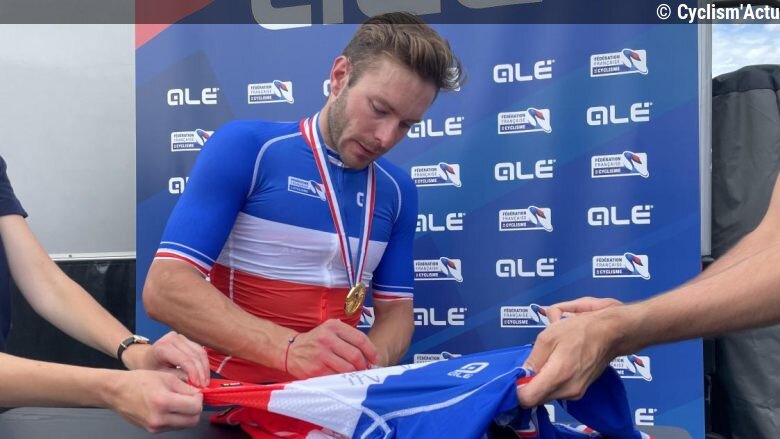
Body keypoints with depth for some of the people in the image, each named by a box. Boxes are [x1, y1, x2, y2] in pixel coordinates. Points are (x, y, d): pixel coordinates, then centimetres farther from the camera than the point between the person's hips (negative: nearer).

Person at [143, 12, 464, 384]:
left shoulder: (397, 190, 4)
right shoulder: (245, 147, -9)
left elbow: (396, 308, 8)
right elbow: (165, 286, -15)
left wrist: (369, 361, -14)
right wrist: (289, 348, -28)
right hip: (233, 392, -3)